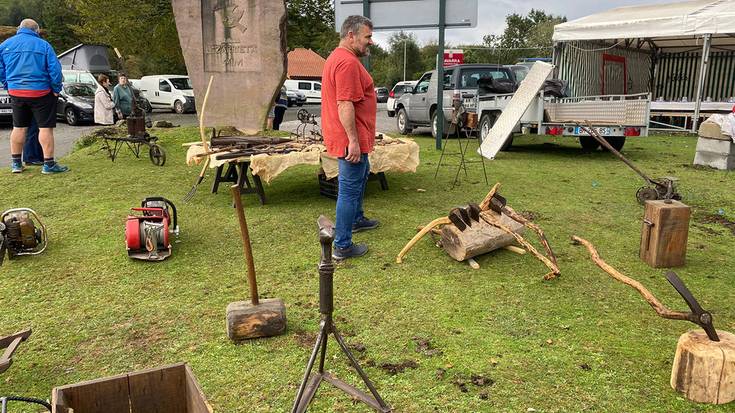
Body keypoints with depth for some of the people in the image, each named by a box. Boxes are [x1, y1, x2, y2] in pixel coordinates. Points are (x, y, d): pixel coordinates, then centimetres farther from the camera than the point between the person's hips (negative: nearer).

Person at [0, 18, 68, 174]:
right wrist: (56, 89, -1)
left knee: (19, 127, 14)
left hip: (16, 92, 4)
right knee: (45, 127, 0)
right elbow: (55, 69, -10)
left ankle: (16, 163, 20)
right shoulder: (43, 45, -6)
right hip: (40, 92, -4)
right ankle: (48, 164, -1)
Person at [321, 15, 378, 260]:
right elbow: (345, 104, -27)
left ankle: (357, 219, 45)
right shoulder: (348, 62, -20)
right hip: (351, 140, -11)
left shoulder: (338, 57, 15)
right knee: (350, 189, -5)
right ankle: (342, 247, 2)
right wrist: (353, 141, -26)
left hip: (353, 138, 11)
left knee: (362, 176, 28)